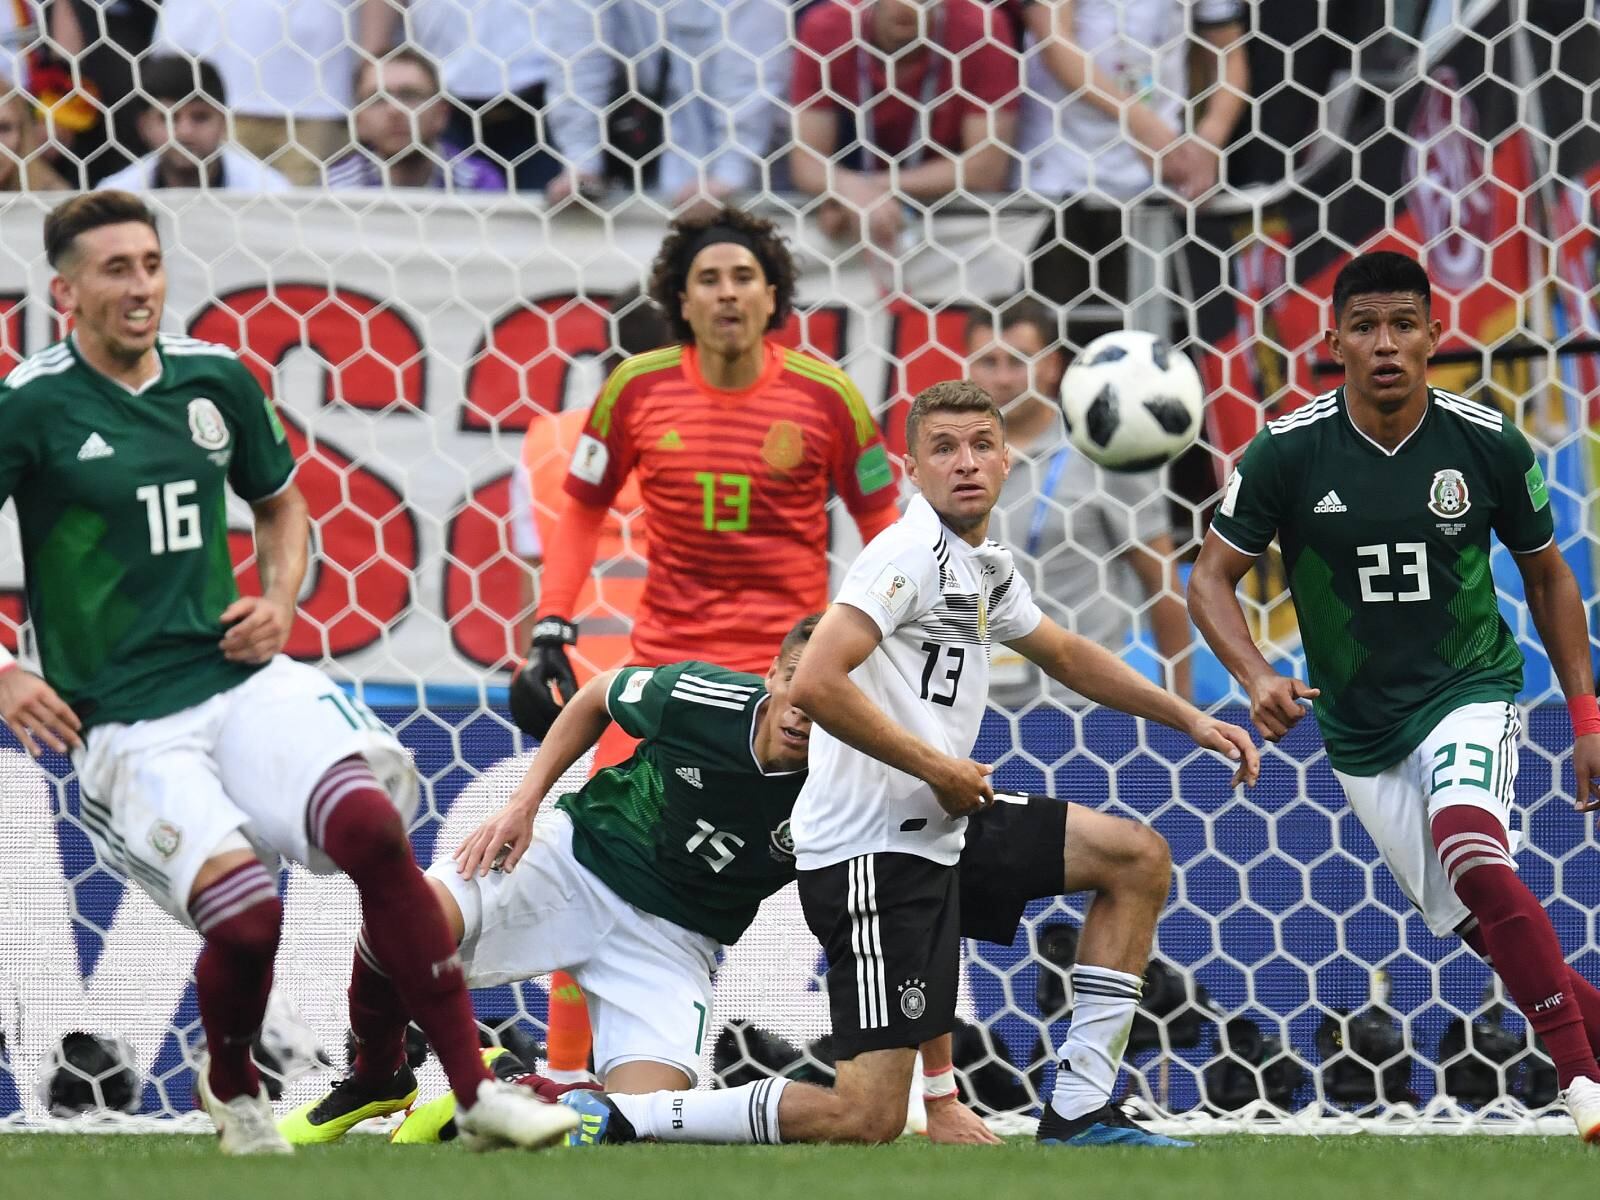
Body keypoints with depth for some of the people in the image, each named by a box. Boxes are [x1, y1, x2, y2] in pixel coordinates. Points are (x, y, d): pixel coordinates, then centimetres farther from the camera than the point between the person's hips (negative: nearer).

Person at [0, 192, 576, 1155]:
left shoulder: (217, 379, 9)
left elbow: (281, 502, 26)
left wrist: (280, 604, 8)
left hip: (240, 678, 4)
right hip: (124, 720, -4)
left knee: (370, 824, -23)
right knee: (246, 913, -23)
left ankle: (475, 1090, -15)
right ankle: (232, 1087, 11)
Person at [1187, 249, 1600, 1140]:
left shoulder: (1489, 445, -8)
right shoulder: (1289, 453, -9)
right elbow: (1213, 579, -2)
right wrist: (1258, 679, -21)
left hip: (1470, 694, -2)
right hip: (1361, 731, 2)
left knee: (1471, 850, -31)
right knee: (1485, 929, 0)